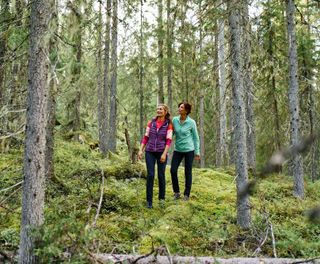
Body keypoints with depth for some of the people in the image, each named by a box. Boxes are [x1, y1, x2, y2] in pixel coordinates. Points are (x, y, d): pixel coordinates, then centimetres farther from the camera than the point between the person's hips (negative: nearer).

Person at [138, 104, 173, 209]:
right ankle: (149, 200, 1)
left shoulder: (168, 124, -3)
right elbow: (145, 137, 6)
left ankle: (162, 197, 25)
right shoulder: (151, 122, 5)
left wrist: (164, 154, -19)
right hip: (150, 152, 2)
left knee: (161, 175, 3)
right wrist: (140, 150, -2)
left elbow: (168, 141, -10)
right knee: (150, 175, -7)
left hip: (161, 152, -1)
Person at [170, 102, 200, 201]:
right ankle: (176, 192, 14)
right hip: (178, 150, 3)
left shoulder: (191, 122, -9)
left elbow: (195, 138, -1)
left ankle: (187, 194, 17)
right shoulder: (174, 120, -2)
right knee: (173, 170, -4)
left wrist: (197, 152, -2)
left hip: (189, 150, -3)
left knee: (188, 172, 4)